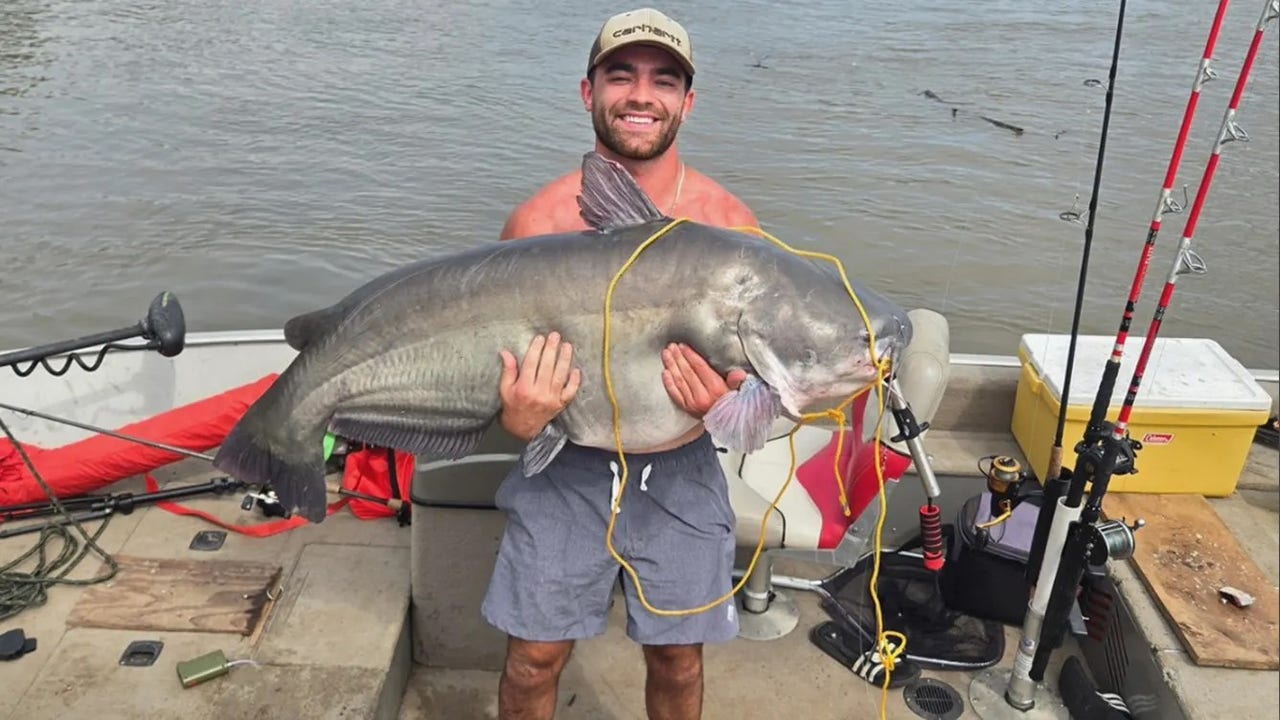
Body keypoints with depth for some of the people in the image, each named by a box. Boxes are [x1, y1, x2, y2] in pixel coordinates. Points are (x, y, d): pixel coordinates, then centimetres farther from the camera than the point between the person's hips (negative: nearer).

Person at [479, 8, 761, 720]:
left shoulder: (729, 222, -8)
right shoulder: (540, 220, -10)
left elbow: (751, 363, -1)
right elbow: (502, 358, -3)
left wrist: (725, 399, -23)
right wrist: (518, 418, -24)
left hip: (679, 473, 1)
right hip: (565, 471, 0)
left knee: (677, 660, 16)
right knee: (535, 659, 11)